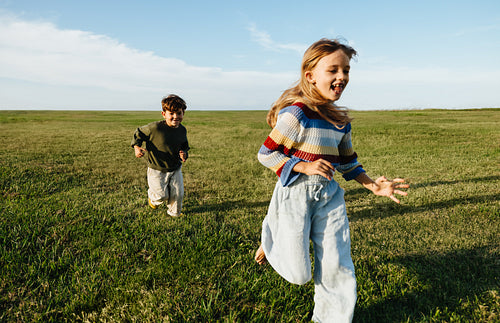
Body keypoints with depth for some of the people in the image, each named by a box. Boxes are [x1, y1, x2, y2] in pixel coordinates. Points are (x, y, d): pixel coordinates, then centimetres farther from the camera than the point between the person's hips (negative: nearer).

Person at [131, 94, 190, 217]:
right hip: (157, 170, -4)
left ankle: (174, 213, 33)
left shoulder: (182, 130, -4)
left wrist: (184, 154, -9)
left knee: (178, 194, 2)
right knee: (162, 196, -4)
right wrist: (137, 147, -21)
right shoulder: (155, 127, -20)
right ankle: (152, 196, 36)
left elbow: (184, 146, 13)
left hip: (175, 169, 4)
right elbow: (138, 133, -5)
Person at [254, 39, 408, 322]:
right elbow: (266, 154, -14)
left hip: (329, 195, 6)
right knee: (299, 273, 4)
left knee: (337, 265, 8)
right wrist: (305, 166, -22)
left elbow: (348, 162, 16)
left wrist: (373, 186, 3)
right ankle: (270, 240, 35)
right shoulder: (297, 113, -18)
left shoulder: (341, 120, 5)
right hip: (296, 194, -6)